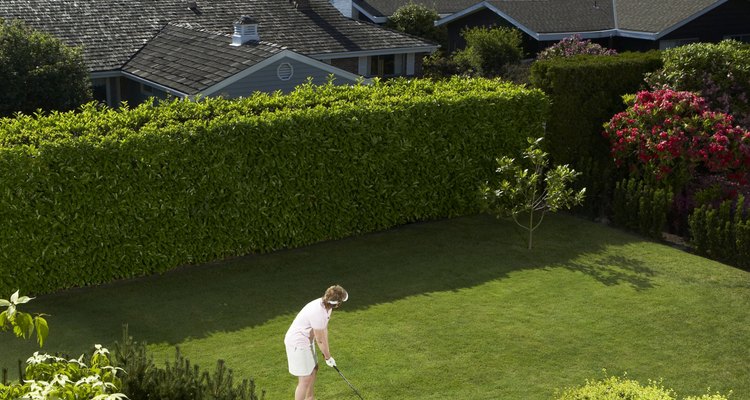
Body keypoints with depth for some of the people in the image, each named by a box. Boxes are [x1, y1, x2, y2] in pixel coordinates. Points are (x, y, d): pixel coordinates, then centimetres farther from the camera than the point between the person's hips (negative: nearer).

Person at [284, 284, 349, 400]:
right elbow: (320, 340, -20)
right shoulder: (318, 314, -33)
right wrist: (328, 357, -6)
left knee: (313, 370, 24)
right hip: (298, 344, -10)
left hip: (307, 340, 10)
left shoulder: (326, 305, -6)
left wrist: (326, 351, 6)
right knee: (305, 380, -6)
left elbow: (324, 329, 5)